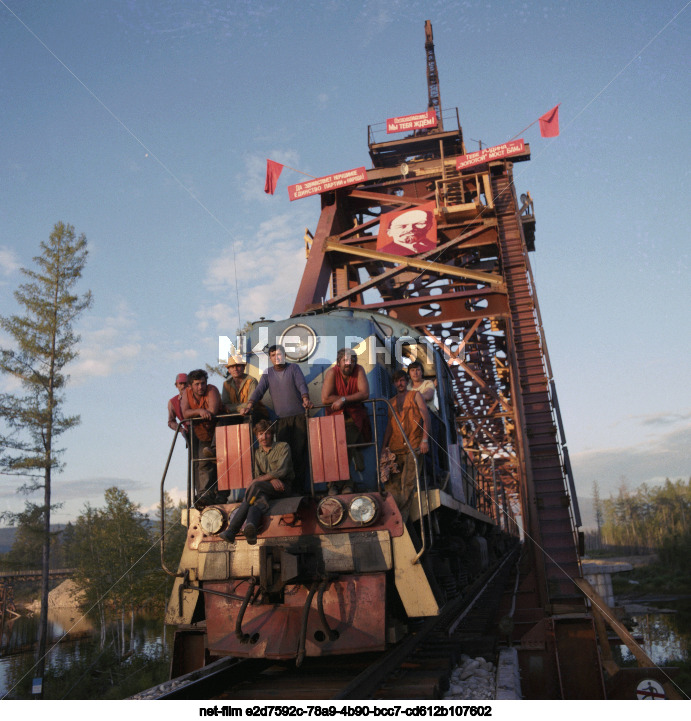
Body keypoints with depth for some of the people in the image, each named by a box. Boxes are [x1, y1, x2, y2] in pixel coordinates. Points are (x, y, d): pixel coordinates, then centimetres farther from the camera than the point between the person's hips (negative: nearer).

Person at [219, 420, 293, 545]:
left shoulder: (283, 447, 4)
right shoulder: (257, 453, 20)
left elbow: (282, 471, -8)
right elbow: (258, 475, 13)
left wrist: (260, 479, -11)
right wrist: (272, 479, -10)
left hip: (283, 486, -5)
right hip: (265, 489, 5)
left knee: (256, 485, -33)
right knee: (260, 500, -32)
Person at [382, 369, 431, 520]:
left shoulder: (415, 395, 10)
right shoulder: (392, 402, 21)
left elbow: (426, 417, 2)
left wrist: (425, 440, -10)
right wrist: (384, 447, 12)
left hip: (413, 446, -4)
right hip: (395, 448, 4)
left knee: (408, 483, -11)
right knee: (392, 484, -4)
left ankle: (401, 518, -11)